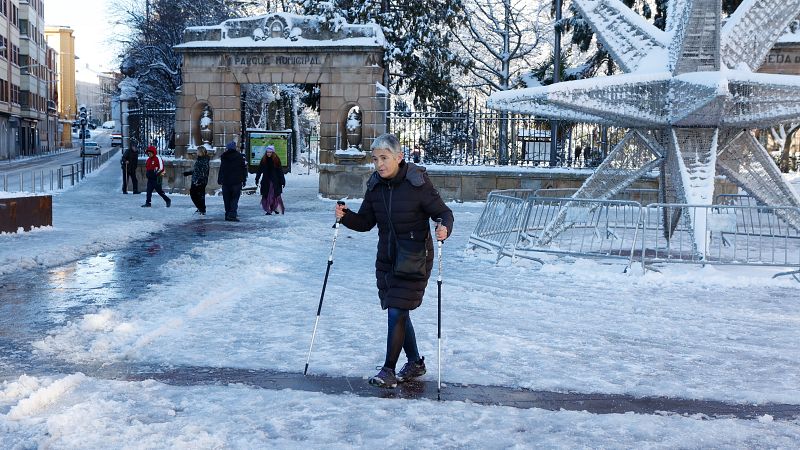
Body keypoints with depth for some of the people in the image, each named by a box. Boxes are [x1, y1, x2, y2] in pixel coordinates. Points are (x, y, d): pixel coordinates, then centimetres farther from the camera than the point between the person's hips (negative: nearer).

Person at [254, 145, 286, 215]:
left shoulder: (276, 160, -3)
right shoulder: (263, 160, 4)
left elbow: (280, 171, -1)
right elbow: (259, 170, 9)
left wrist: (282, 181, -2)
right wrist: (257, 179, 9)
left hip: (275, 181, -2)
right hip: (266, 181, 2)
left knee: (276, 195, 0)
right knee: (266, 196, -1)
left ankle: (277, 208, 15)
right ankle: (268, 210, 4)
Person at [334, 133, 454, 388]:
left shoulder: (417, 184, -16)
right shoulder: (375, 186, 1)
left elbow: (443, 213, -10)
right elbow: (365, 222, 6)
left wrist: (444, 228, -31)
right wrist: (345, 216, -13)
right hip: (386, 259, 6)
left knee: (397, 312, -10)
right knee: (397, 312, 15)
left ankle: (389, 369, 3)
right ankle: (415, 363, 33)